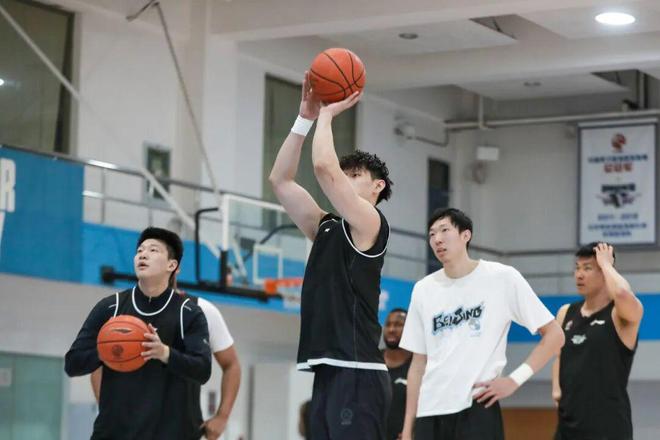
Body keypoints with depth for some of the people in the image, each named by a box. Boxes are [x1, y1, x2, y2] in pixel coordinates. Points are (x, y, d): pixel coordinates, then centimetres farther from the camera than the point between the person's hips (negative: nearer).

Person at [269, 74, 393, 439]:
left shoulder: (369, 223, -2)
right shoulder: (327, 228, 20)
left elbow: (324, 166, -15)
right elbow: (280, 180, 19)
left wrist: (327, 114, 1)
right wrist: (306, 117, 14)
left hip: (356, 374, -9)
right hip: (328, 372, 9)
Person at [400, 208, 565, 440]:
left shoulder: (502, 278, -1)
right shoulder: (423, 290, 11)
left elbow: (554, 334, 1)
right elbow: (418, 364, 15)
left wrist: (515, 379, -9)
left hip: (477, 408, -4)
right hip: (429, 413, 5)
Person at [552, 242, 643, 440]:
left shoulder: (622, 314, -9)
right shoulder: (566, 313, 12)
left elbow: (622, 293, -33)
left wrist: (606, 263, -15)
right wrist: (556, 388, 6)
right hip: (569, 423, 7)